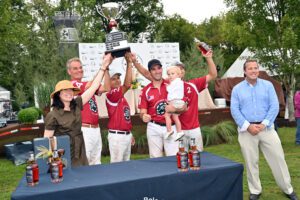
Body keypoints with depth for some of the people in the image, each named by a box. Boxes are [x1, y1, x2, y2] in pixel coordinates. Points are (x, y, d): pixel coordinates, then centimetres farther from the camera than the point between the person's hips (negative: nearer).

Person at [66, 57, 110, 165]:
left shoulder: (89, 85, 18)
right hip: (83, 130, -8)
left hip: (96, 128, 8)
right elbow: (90, 86, -22)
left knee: (96, 163, 14)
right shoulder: (71, 84, -5)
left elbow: (106, 88, 3)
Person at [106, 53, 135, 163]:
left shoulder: (121, 96, 13)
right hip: (117, 136, -9)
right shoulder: (110, 95, -15)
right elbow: (127, 85, -30)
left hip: (127, 135, 9)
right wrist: (129, 63, -29)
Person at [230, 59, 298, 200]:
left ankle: (288, 189, 24)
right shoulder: (237, 89, 3)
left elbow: (274, 106, -2)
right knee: (251, 162, 7)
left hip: (266, 128, 1)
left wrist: (264, 124, -13)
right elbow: (234, 110, -4)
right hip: (246, 130, 0)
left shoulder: (268, 85, 5)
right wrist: (247, 126, -14)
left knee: (277, 158, 6)